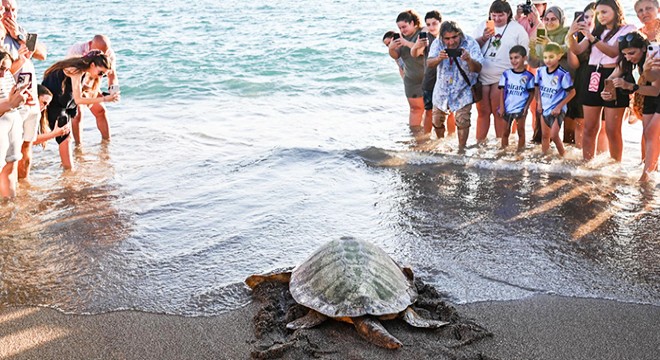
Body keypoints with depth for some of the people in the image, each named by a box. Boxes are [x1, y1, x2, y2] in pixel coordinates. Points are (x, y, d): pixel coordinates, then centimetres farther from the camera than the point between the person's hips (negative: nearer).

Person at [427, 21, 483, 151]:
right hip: (443, 88, 3)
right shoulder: (438, 43, -11)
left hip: (463, 90, -3)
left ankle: (461, 149, 7)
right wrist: (439, 59, -45)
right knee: (437, 121, 13)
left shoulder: (470, 44, -18)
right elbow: (429, 63, -22)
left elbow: (477, 69, -23)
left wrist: (469, 60, -45)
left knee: (462, 122, -11)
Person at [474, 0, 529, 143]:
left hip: (502, 79, -3)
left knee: (499, 113, 1)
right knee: (482, 112, 10)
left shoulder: (518, 29, -1)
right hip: (481, 77, 3)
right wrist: (484, 38, -11)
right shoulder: (483, 26, 9)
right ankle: (479, 142, 17)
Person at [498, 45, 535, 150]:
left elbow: (531, 94, 1)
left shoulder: (528, 76, -3)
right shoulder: (506, 74, 1)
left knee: (521, 131, 5)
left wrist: (526, 107, -8)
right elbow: (502, 92, 2)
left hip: (521, 108, -2)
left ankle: (520, 151, 12)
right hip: (507, 108, 2)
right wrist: (501, 107, -4)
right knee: (506, 131, 11)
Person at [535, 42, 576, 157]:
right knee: (545, 136, 13)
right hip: (544, 109, 5)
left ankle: (562, 156, 7)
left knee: (554, 136, -12)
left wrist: (559, 107, -16)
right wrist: (539, 103, 1)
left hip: (557, 110, -5)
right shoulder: (541, 71, -3)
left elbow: (572, 92, -12)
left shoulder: (563, 74, -17)